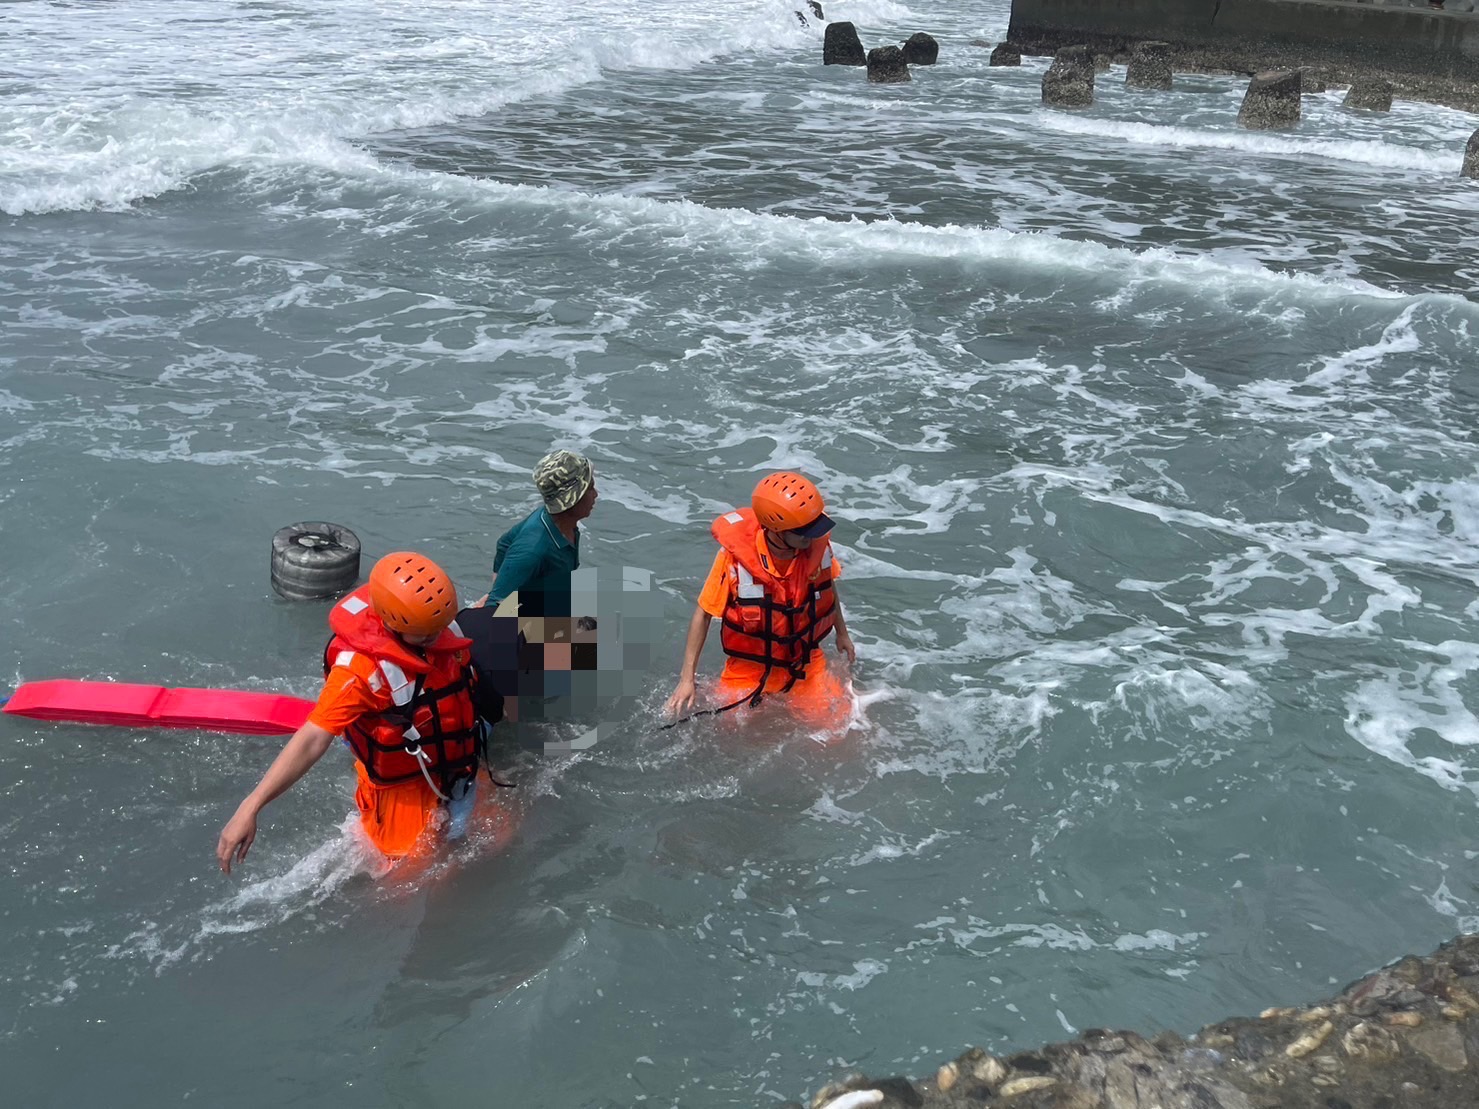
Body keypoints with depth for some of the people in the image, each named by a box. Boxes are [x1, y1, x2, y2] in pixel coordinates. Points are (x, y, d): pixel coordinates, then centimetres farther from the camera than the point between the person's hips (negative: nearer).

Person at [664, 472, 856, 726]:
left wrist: (842, 633, 18)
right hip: (750, 669, -3)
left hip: (806, 663, 3)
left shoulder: (817, 544, -18)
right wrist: (687, 678, -15)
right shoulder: (736, 555, -28)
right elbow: (704, 613, -16)